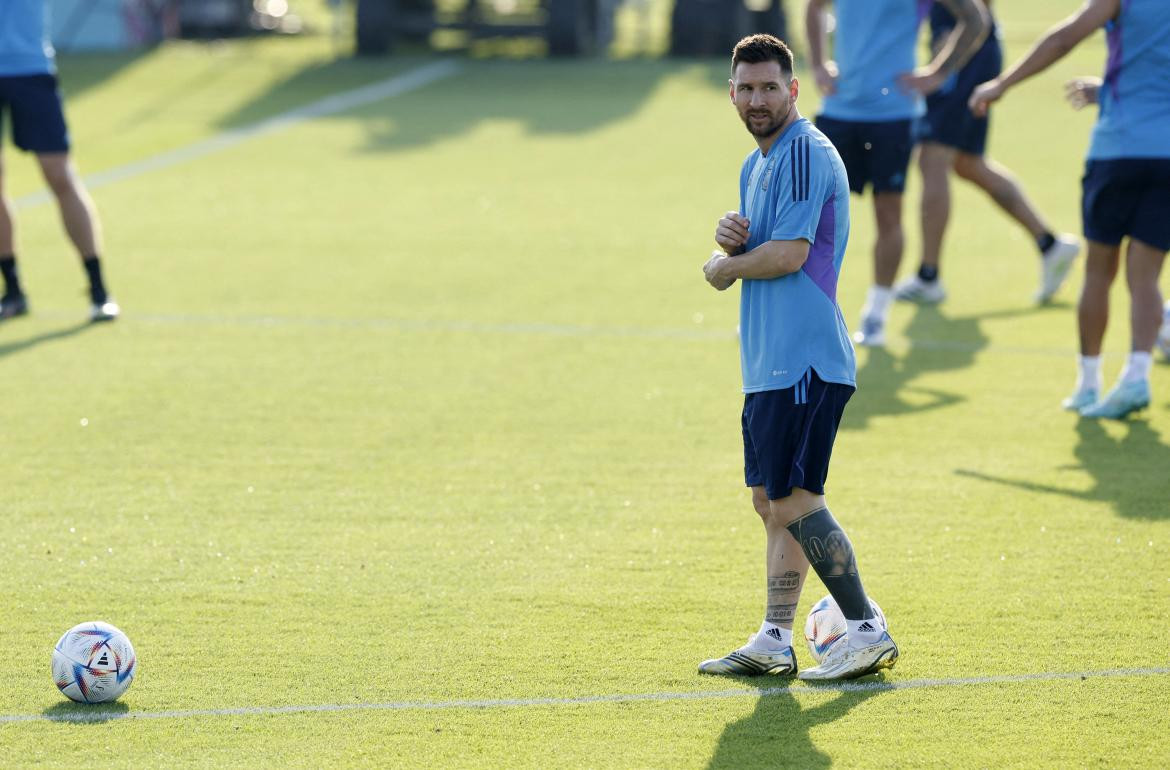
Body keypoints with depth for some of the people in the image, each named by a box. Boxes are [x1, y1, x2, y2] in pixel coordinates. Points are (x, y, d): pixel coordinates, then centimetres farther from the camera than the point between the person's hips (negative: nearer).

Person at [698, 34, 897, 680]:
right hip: (770, 363, 10)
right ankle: (774, 641, 17)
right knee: (772, 501, 12)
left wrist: (725, 266, -2)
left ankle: (867, 632, -7)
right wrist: (730, 239, -1)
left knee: (793, 501, -11)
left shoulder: (807, 154, -13)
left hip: (804, 362, -10)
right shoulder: (756, 165, 18)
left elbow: (788, 255, -20)